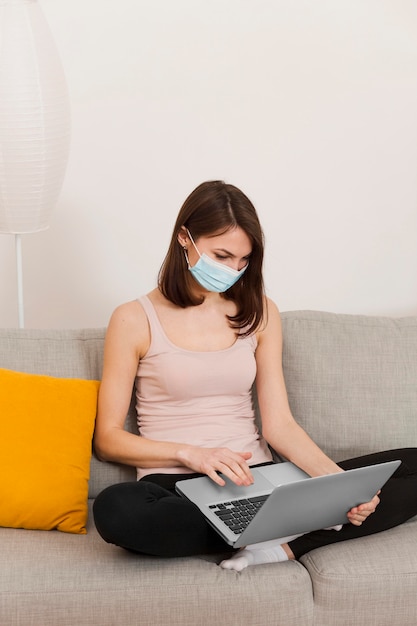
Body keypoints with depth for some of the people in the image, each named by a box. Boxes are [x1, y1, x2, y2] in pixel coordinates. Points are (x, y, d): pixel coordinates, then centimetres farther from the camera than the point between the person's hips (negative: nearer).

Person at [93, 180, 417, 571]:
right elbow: (108, 438, -1)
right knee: (114, 510, -40)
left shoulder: (259, 313, 12)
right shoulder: (135, 320, 1)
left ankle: (281, 548, -26)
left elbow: (279, 425, 6)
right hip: (175, 487, -3)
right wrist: (190, 453, -17)